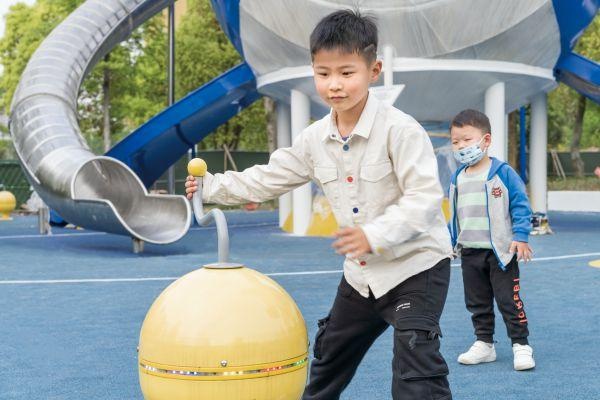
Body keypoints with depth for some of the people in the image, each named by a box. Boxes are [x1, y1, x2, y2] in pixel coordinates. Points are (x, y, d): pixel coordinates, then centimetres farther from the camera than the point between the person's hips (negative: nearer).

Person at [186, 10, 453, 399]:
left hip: (417, 266, -7)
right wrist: (211, 186, 3)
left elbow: (425, 196, -24)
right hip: (362, 273, 7)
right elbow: (269, 178, 10)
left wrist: (375, 234, -33)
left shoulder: (400, 129, -19)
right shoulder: (314, 139, 0)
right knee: (329, 356, 24)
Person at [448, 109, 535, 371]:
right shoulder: (458, 178, 6)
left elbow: (520, 205, -8)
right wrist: (451, 241, 16)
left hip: (500, 251, -6)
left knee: (509, 300, -1)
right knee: (477, 303, 13)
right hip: (469, 253, 6)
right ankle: (484, 344, 25)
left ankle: (521, 345, 10)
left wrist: (520, 236, -16)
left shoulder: (503, 173, -10)